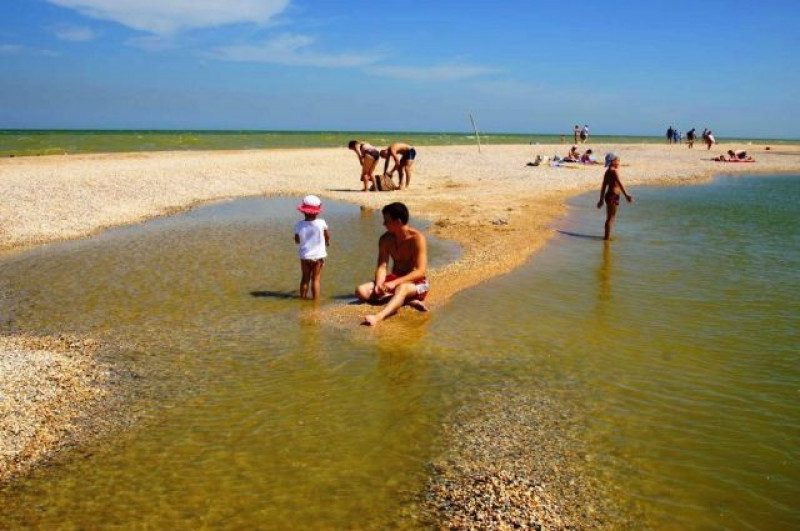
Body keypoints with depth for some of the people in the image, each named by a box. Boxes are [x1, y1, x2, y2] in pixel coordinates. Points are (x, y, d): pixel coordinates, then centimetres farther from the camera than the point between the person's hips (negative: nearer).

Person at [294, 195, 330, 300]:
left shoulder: (299, 225, -12)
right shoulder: (321, 223, -15)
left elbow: (297, 241, -1)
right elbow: (328, 236, -1)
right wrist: (327, 241, 22)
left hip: (305, 256, 2)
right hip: (318, 256, -2)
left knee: (305, 278, 18)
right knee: (316, 279, 8)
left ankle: (303, 297, 27)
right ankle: (316, 299, 12)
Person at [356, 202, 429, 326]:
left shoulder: (417, 238, -16)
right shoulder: (386, 239, 1)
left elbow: (421, 271, -22)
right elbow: (382, 266, -5)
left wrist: (395, 283, -33)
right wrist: (379, 284, -27)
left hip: (417, 283, -6)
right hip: (395, 280, 6)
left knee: (402, 288, -42)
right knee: (361, 291, -18)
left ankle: (378, 317, -66)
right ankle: (408, 301, -25)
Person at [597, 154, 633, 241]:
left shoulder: (607, 172, 14)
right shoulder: (614, 171, -14)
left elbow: (603, 186, 19)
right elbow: (619, 183, -23)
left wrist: (601, 199, 24)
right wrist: (626, 195, -26)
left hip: (609, 195, 10)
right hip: (613, 196, -10)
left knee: (610, 217, 18)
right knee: (611, 218, -5)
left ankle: (607, 236, 26)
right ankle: (607, 237, -2)